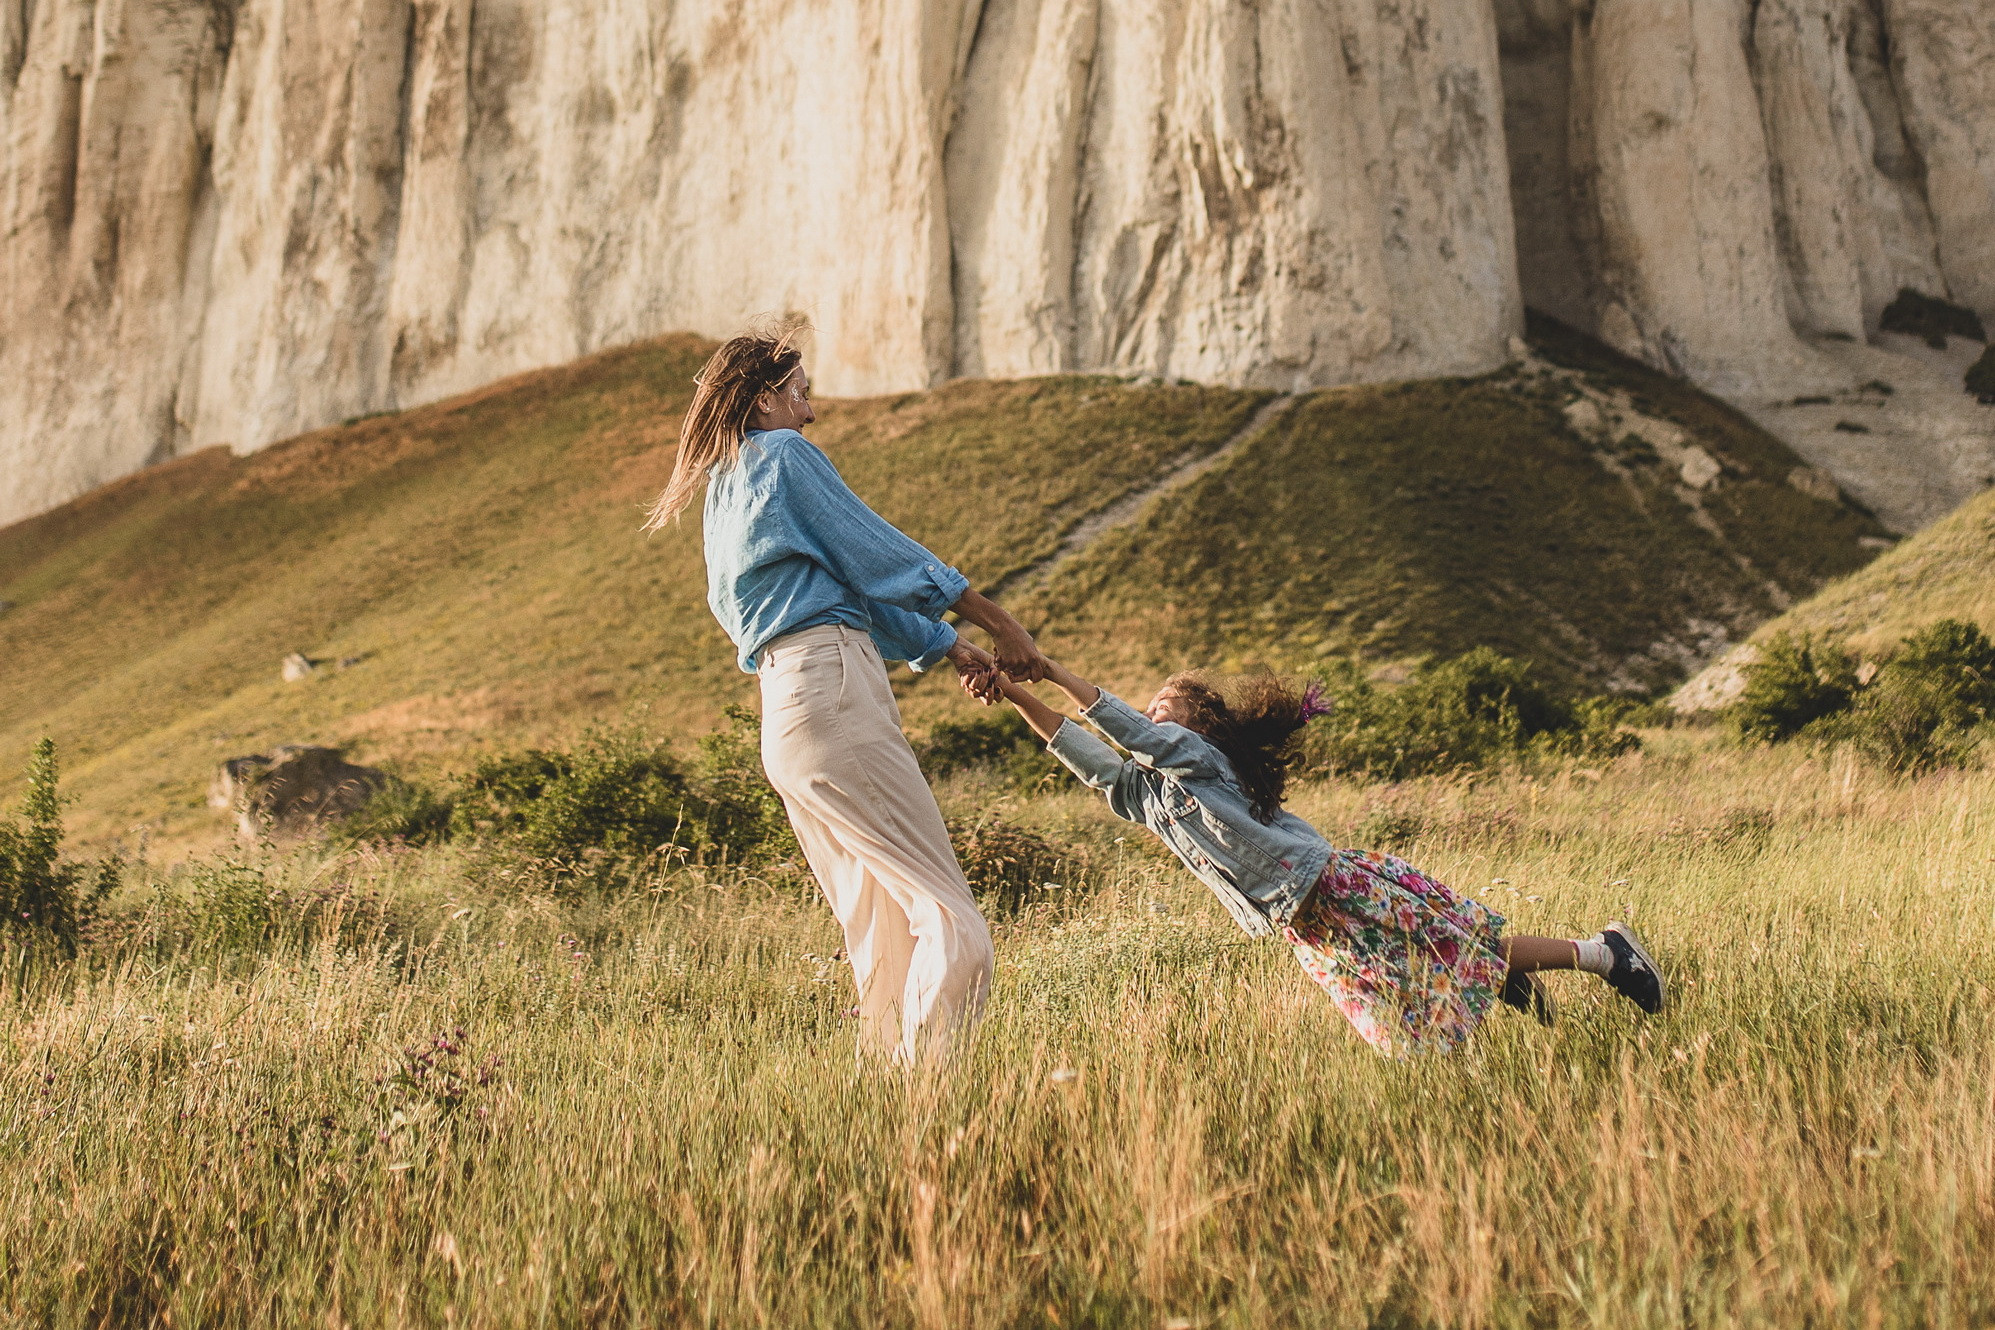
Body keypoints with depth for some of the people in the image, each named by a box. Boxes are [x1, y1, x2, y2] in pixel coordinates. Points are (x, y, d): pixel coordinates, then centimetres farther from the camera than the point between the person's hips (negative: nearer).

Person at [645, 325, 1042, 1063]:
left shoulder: (728, 488, 27)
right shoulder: (783, 455, 0)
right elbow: (878, 553, -1)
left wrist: (945, 647, 28)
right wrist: (998, 622, 7)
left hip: (786, 701, 10)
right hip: (829, 684, -10)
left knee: (884, 926, 11)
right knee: (949, 922, -14)